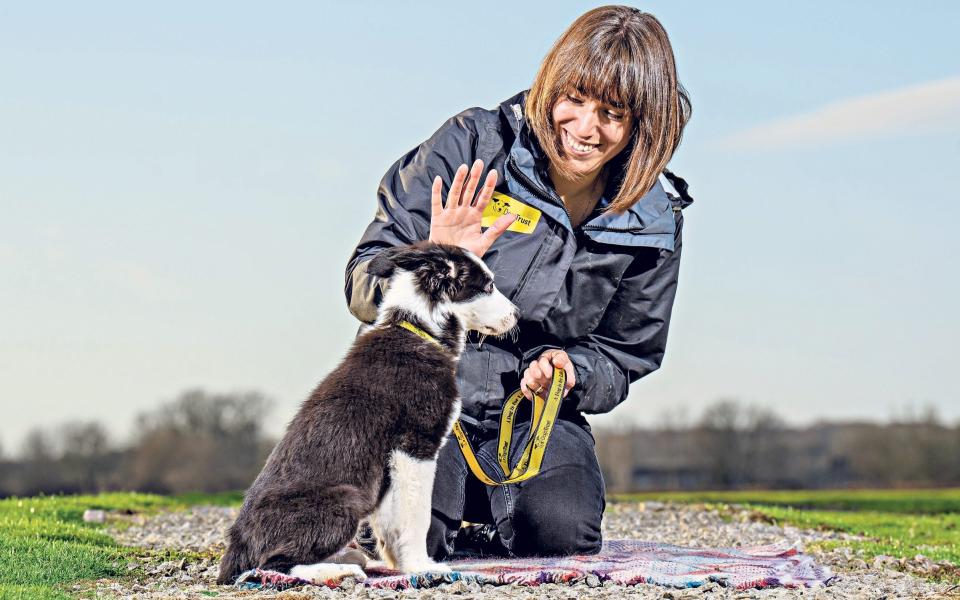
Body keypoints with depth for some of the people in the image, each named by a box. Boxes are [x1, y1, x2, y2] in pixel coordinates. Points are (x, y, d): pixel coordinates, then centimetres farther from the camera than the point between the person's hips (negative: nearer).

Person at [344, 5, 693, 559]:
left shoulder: (653, 222, -1)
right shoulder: (474, 145, -10)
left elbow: (624, 355, 10)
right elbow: (364, 285, -8)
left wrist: (570, 372, -13)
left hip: (535, 414, 2)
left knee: (562, 533, -26)